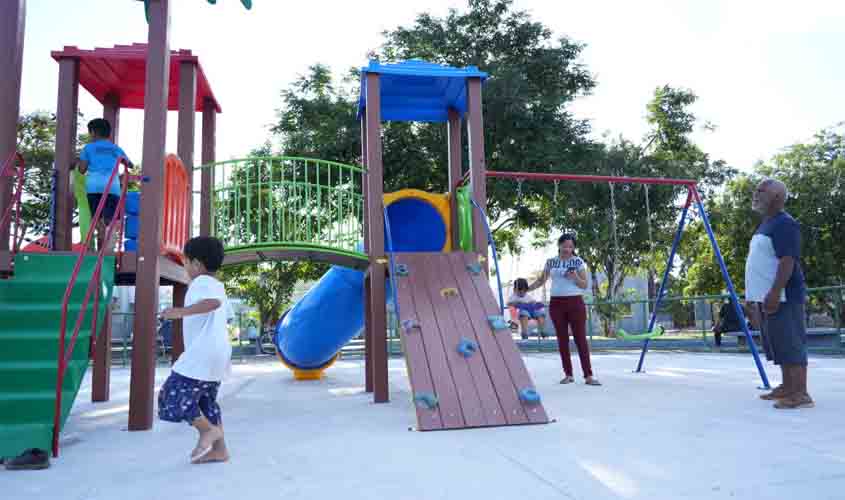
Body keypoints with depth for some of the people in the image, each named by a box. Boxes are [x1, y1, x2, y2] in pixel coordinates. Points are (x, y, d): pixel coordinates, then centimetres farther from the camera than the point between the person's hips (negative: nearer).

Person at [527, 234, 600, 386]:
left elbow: (585, 285, 1)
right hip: (556, 303, 3)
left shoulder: (578, 261, 2)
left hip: (575, 303, -2)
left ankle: (588, 375, -5)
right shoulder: (551, 262, 8)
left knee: (581, 338, -5)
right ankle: (568, 374, 12)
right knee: (562, 340, 5)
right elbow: (541, 281, 17)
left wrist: (575, 277, -18)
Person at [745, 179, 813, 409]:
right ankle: (788, 387, 22)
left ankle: (801, 393, -5)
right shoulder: (764, 225, 18)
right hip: (765, 297, 10)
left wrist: (775, 293, -26)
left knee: (791, 343, -8)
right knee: (779, 344, 14)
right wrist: (754, 295, 23)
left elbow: (788, 261, -21)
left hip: (782, 297, -10)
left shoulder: (784, 224, -12)